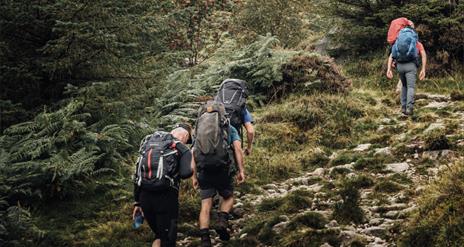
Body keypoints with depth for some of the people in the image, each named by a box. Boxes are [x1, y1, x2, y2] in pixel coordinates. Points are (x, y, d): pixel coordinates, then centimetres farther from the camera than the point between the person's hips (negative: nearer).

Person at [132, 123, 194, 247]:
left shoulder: (148, 143, 17)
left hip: (145, 197, 5)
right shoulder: (183, 149, 1)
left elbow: (138, 174, 15)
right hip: (166, 198, -5)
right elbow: (186, 173, -17)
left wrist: (137, 202, 19)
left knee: (159, 235, 24)